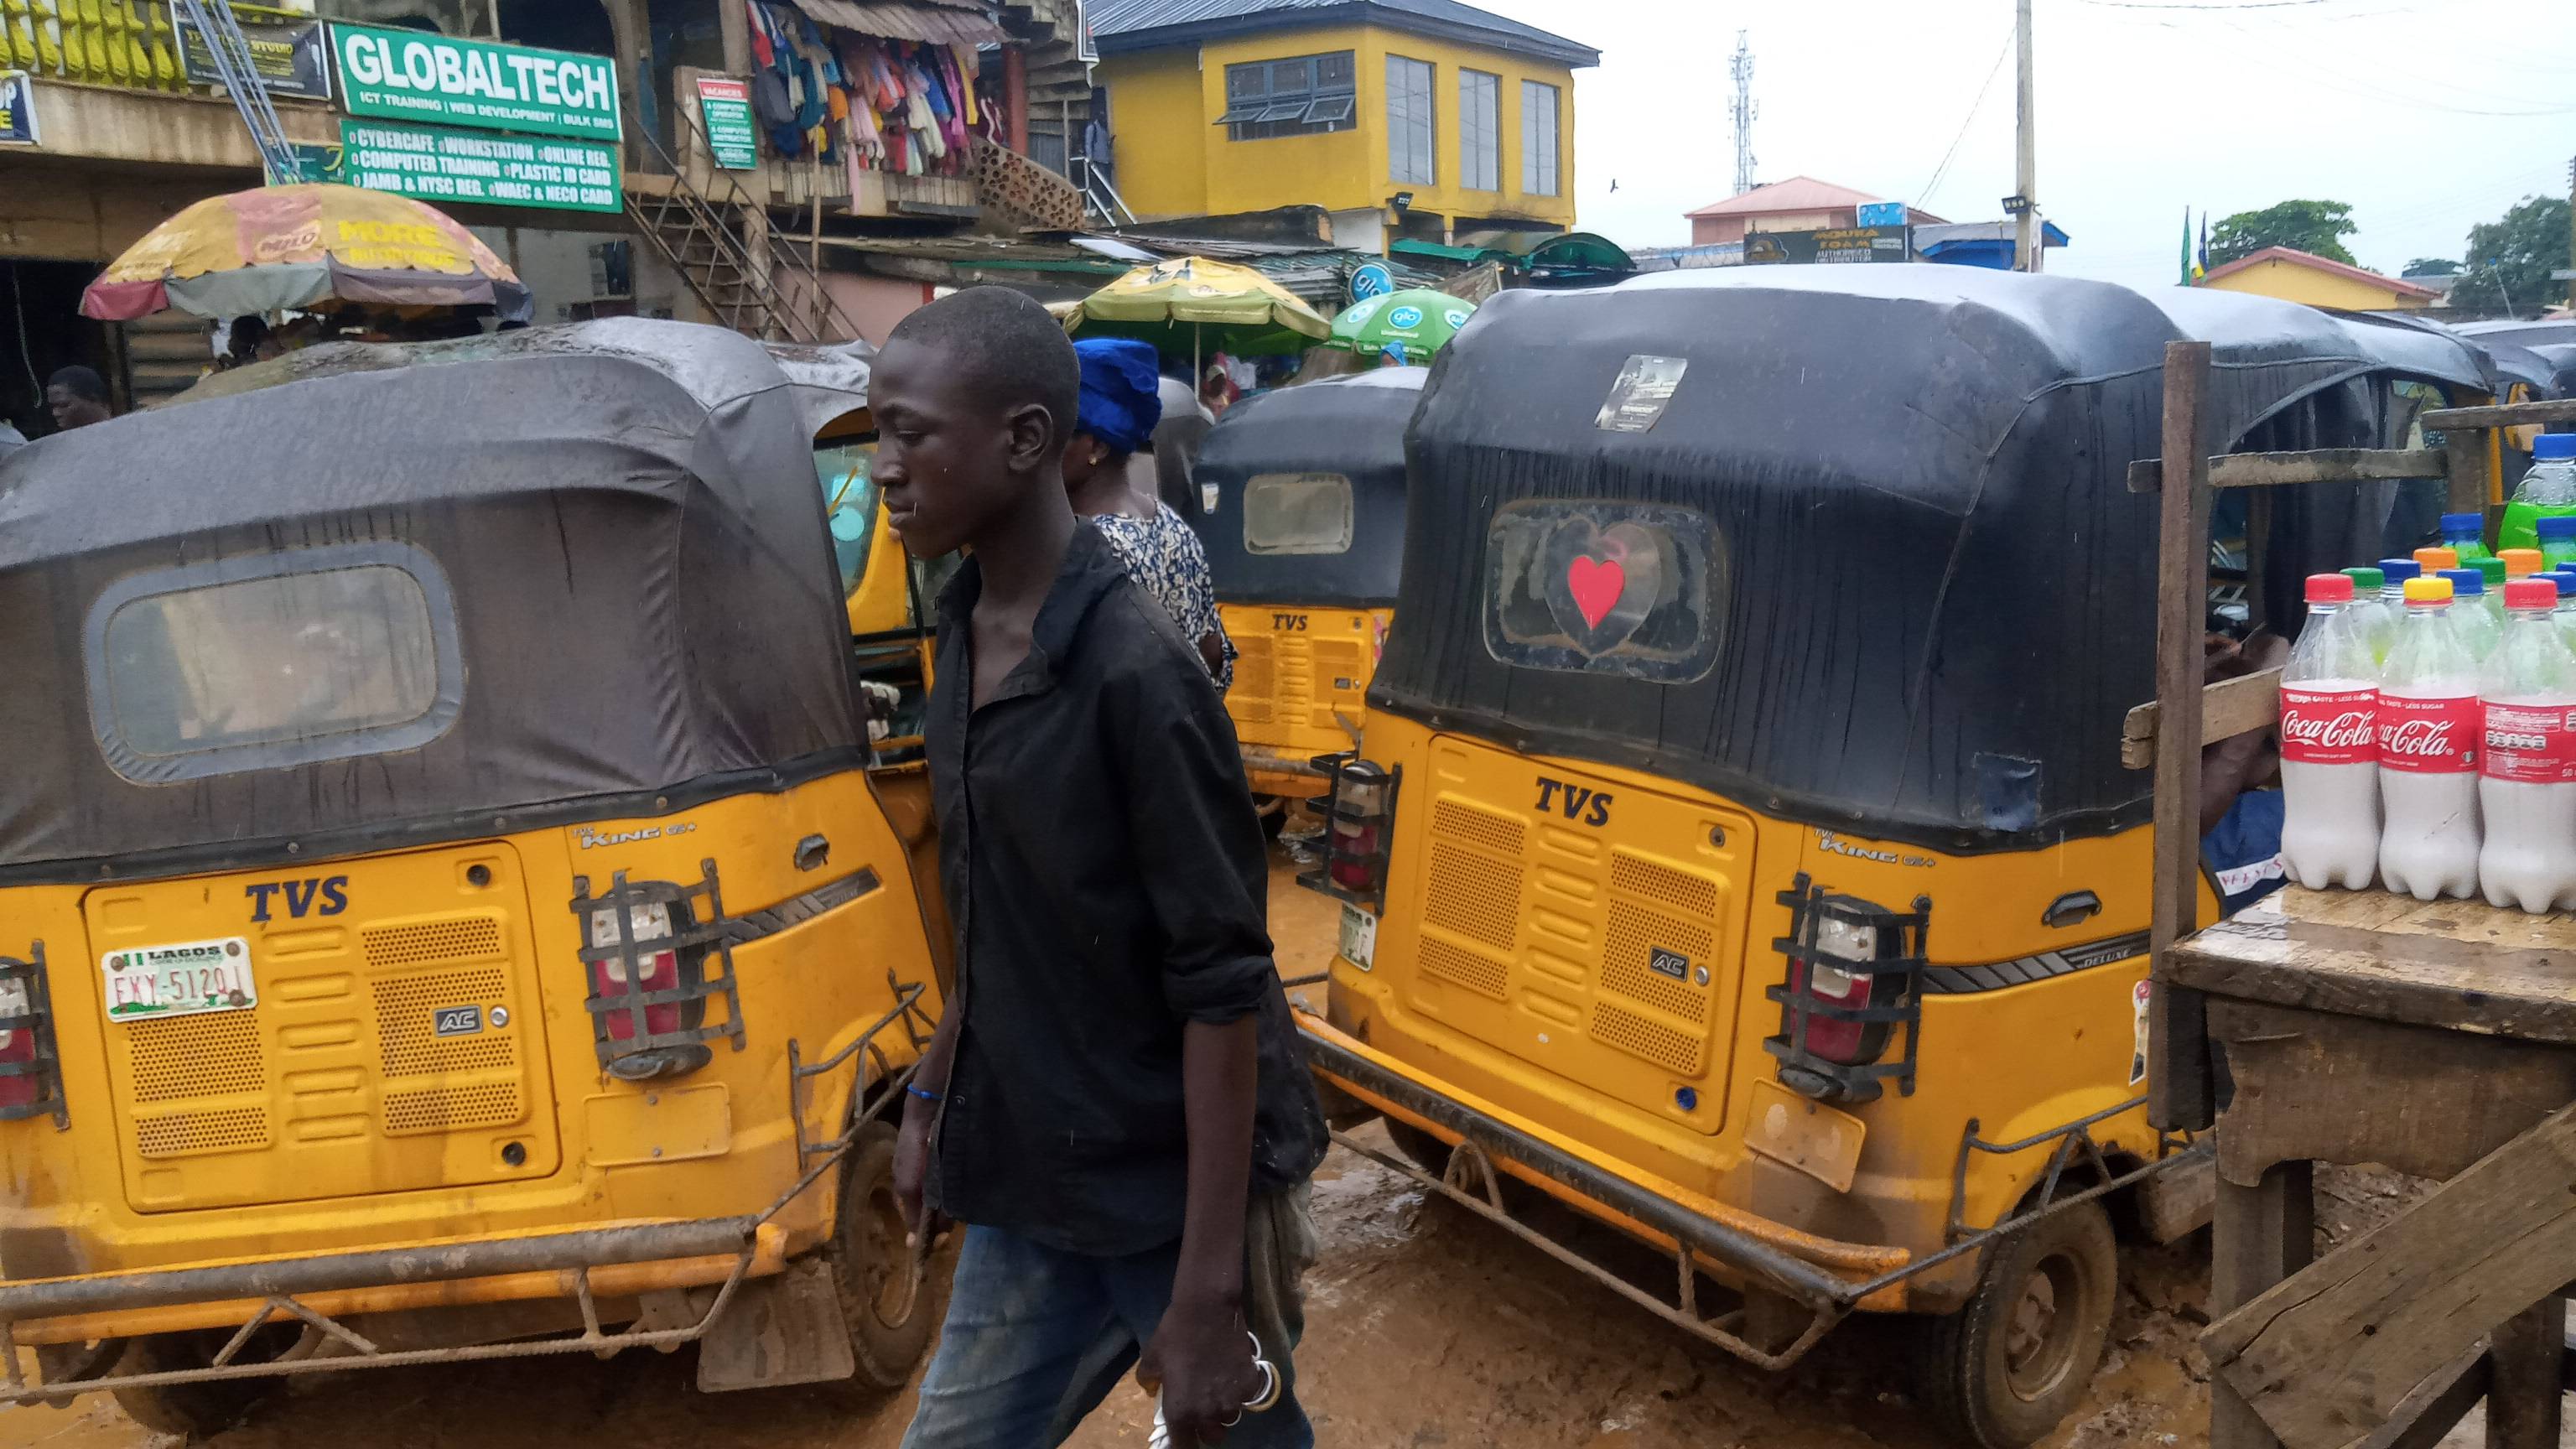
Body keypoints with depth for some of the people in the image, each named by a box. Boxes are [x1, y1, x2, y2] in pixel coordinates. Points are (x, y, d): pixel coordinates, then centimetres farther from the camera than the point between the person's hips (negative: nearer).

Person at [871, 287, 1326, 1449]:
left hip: (1176, 1190, -6)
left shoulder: (1134, 671, -22)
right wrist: (931, 1094, 17)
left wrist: (1208, 1292, -19)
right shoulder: (964, 631, 2)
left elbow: (1224, 986, -20)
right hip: (1027, 1185, 7)